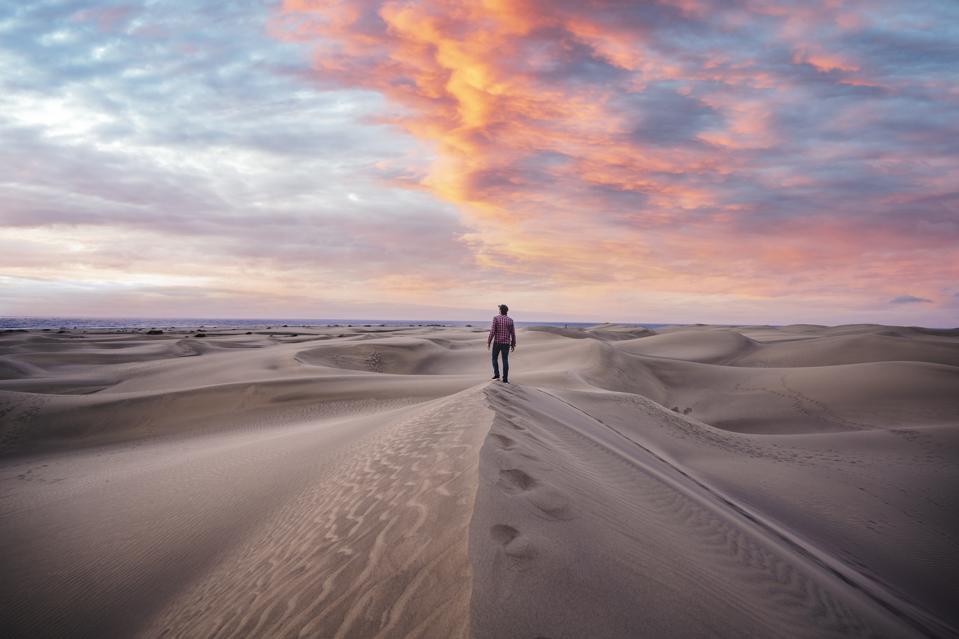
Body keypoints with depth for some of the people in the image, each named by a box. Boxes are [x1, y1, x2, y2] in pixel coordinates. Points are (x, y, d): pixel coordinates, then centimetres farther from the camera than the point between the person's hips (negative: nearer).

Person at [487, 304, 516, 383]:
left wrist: (488, 342, -5)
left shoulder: (496, 318, -9)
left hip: (497, 342, -2)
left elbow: (492, 331, -13)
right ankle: (505, 379, 0)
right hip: (506, 343, 2)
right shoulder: (510, 320, 0)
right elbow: (513, 334, 1)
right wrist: (513, 345, 10)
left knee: (495, 358, 18)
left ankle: (496, 374, 8)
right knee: (505, 361, 4)